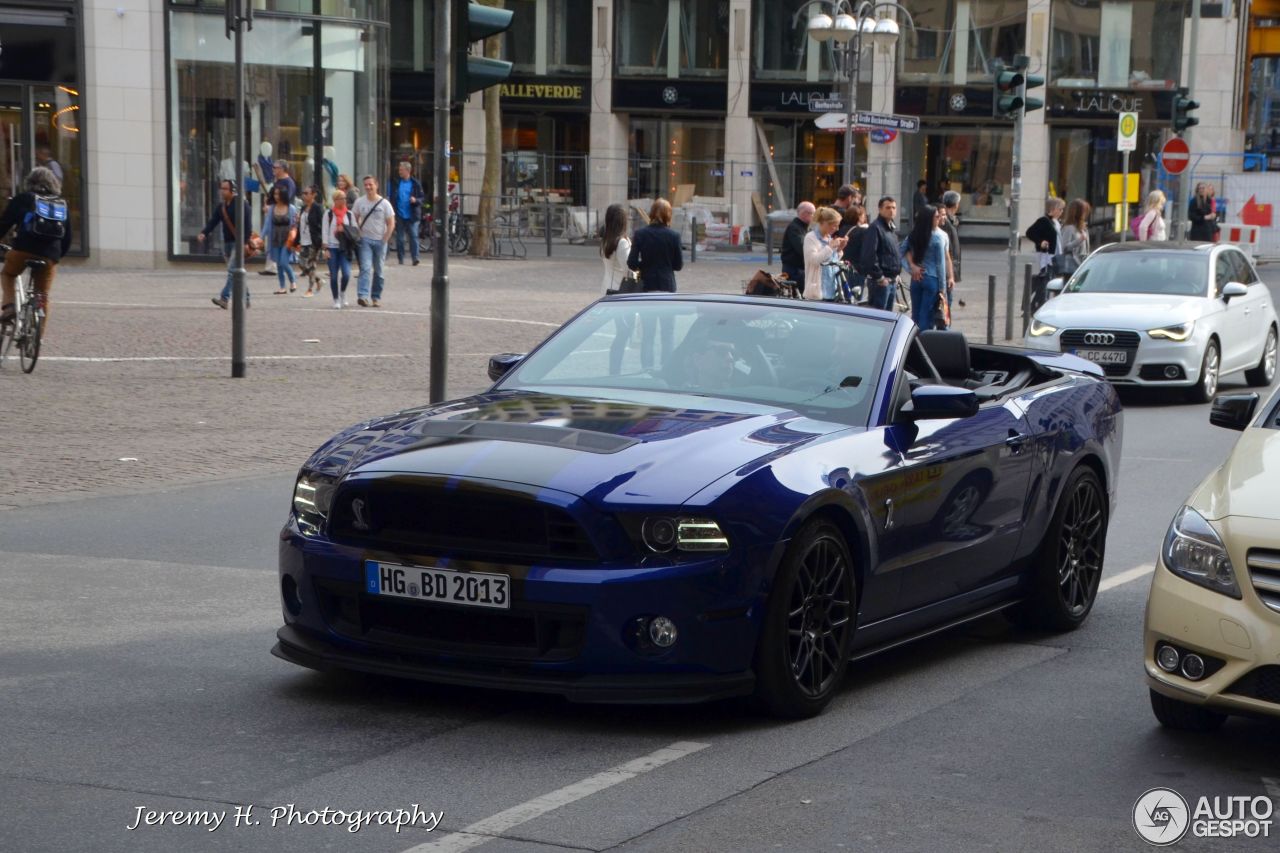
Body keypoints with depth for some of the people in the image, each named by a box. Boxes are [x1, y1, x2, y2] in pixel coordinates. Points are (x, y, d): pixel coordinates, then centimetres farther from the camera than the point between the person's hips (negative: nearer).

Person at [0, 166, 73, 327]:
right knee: (43, 297, 11)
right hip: (50, 255, 2)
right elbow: (67, 238, 20)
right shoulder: (62, 205, 19)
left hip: (24, 249, -2)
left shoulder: (22, 199, 9)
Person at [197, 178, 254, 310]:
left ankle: (224, 298, -24)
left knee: (232, 270, -16)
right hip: (227, 242, 8)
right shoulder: (221, 206, 12)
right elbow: (213, 221, 4)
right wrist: (203, 233, -14)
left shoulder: (242, 204, -10)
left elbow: (247, 224, -15)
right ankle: (245, 300, 21)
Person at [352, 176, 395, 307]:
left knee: (379, 271, 7)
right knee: (365, 268, -15)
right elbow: (354, 220, 10)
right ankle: (362, 296, -24)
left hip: (380, 241, 0)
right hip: (365, 240, 0)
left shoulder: (384, 204, -3)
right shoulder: (359, 202, 2)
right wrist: (357, 235, -1)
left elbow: (391, 224, -1)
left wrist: (385, 240, -7)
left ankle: (376, 297, 18)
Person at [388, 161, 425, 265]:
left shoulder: (415, 183, 2)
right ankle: (400, 259, 12)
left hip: (411, 215, -2)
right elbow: (391, 197, 5)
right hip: (399, 215, 2)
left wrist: (416, 200, -14)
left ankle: (415, 257, -8)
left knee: (413, 236, -9)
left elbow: (422, 197, 7)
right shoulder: (395, 182, 4)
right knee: (399, 238, 6)